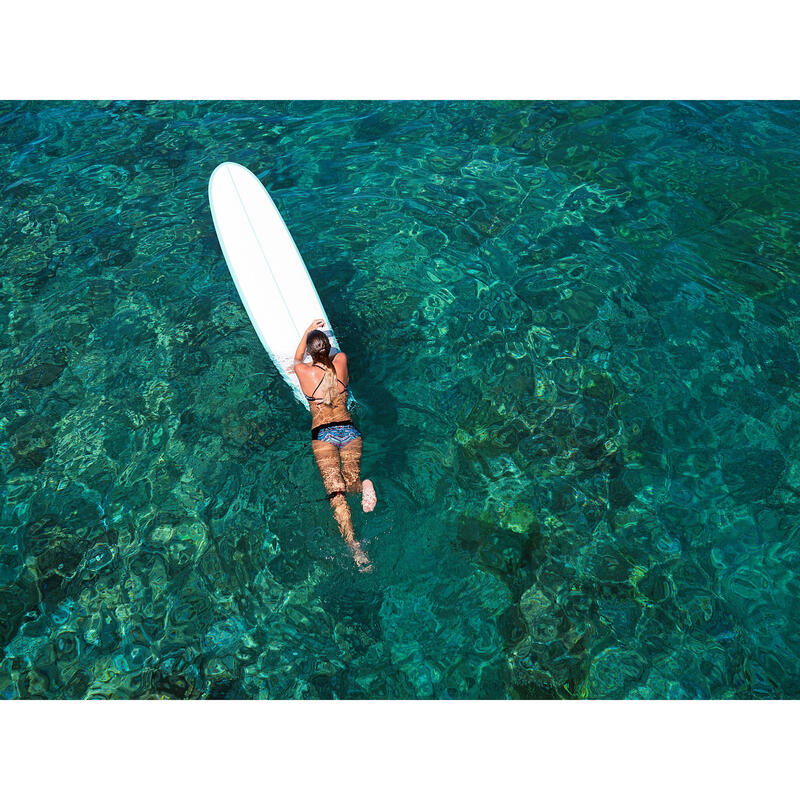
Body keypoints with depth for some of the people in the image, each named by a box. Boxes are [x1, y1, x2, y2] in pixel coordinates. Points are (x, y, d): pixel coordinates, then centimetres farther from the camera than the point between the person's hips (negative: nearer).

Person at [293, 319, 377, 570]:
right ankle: (364, 485, -34)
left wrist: (308, 330, 40)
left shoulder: (304, 372, 3)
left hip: (322, 434, -3)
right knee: (350, 480, 3)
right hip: (349, 429, 3)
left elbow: (297, 358, 29)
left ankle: (353, 544, -32)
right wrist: (319, 334, 51)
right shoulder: (341, 361, 7)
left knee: (335, 491, -14)